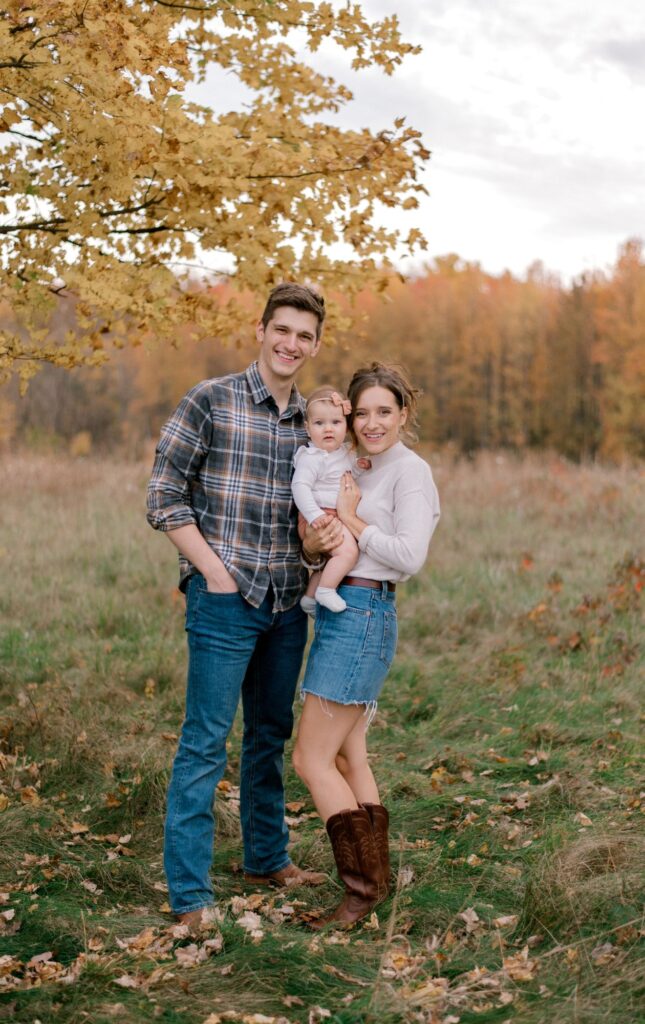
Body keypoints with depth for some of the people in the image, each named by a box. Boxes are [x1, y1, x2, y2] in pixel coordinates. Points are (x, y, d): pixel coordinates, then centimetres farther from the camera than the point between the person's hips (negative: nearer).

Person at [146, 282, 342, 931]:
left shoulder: (311, 421, 12)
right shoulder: (210, 402, -5)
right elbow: (164, 494, -6)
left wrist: (322, 537, -5)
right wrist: (214, 571, -12)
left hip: (287, 604, 6)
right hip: (224, 598, -6)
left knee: (271, 733, 18)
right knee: (205, 742, -4)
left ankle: (266, 858, 34)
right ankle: (188, 894, 2)